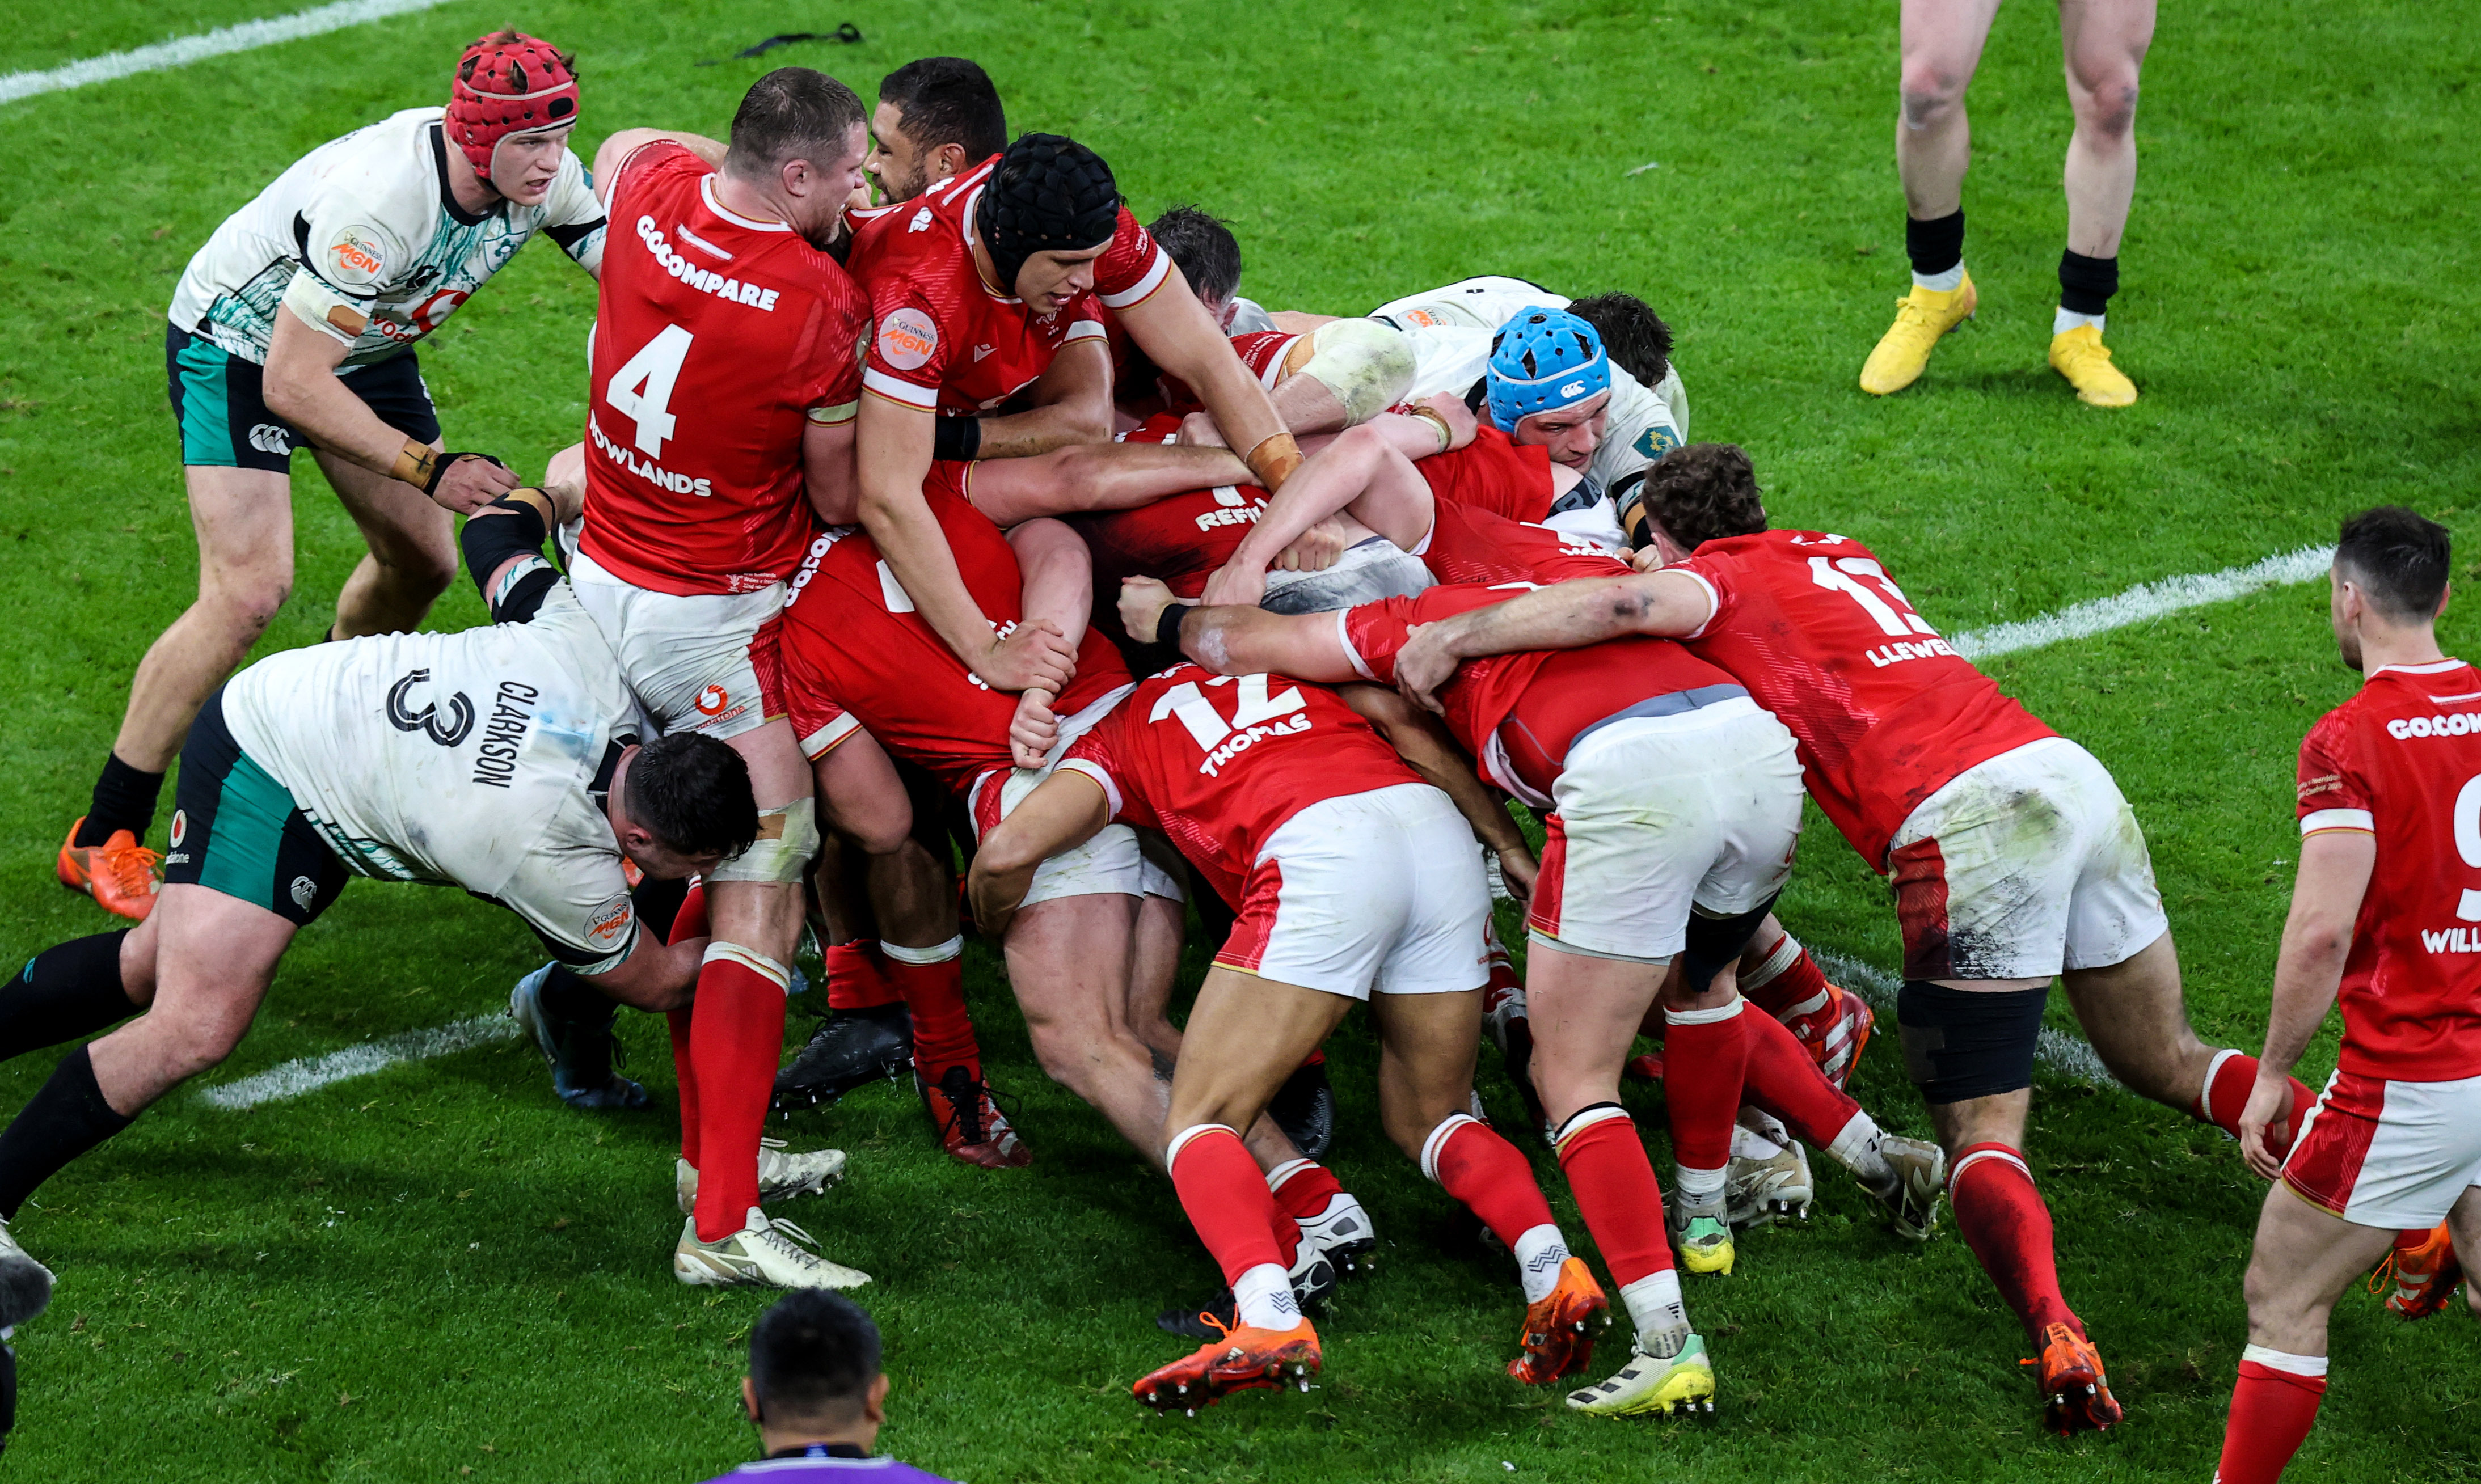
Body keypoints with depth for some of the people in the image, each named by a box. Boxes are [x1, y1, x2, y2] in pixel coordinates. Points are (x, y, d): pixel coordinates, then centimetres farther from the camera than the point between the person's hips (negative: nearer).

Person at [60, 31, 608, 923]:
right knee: (249, 591, -18)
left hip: (363, 342, 8)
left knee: (422, 563, 9)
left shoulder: (545, 180, -19)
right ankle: (104, 842, -10)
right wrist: (429, 469, -32)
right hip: (237, 343, -7)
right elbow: (292, 385, -35)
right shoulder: (378, 201, -40)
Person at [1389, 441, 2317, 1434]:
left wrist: (1451, 636, -5)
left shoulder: (1723, 579, 6)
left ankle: (2056, 1338, -27)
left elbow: (1624, 605, -14)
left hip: (1969, 821, -7)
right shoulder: (1840, 559, 28)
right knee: (2166, 1061, 22)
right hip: (2072, 773, 7)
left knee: (1979, 1135, -3)